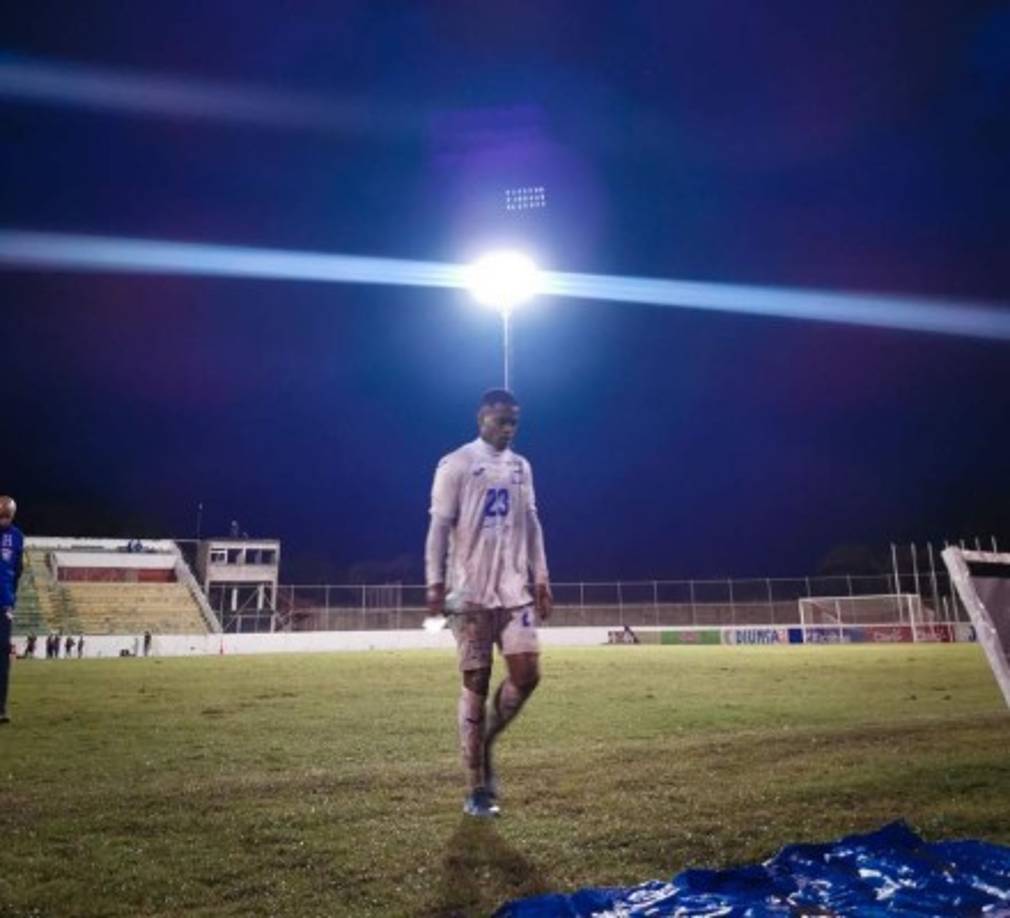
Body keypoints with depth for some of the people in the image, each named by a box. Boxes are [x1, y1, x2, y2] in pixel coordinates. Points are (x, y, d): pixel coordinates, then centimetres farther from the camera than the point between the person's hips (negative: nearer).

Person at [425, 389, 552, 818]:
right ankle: (478, 790, 10)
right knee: (475, 685, -1)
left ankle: (483, 744, 22)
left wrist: (541, 578, 10)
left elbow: (531, 525, 16)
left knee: (527, 674, -4)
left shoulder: (522, 467, 14)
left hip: (515, 591, 5)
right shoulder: (456, 465, -4)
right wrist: (435, 583, -14)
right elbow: (439, 527, -7)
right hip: (471, 593, -5)